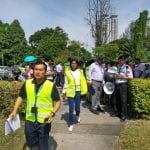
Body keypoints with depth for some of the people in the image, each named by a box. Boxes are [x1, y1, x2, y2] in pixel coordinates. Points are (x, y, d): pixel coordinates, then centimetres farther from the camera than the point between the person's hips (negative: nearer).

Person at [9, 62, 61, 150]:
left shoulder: (51, 85, -13)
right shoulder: (27, 83, -3)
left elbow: (58, 102, -7)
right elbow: (21, 97, 10)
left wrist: (53, 113, -23)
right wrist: (14, 111, 1)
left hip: (44, 121, -3)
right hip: (30, 120, 3)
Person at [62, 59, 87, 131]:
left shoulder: (80, 72, 3)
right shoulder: (67, 72, -1)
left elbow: (83, 81, 5)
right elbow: (65, 83, 4)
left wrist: (84, 91, 1)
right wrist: (64, 92, 3)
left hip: (78, 92, 1)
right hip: (70, 92, -1)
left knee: (77, 107, 5)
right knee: (71, 108, -2)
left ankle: (77, 115, 42)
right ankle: (71, 124, 15)